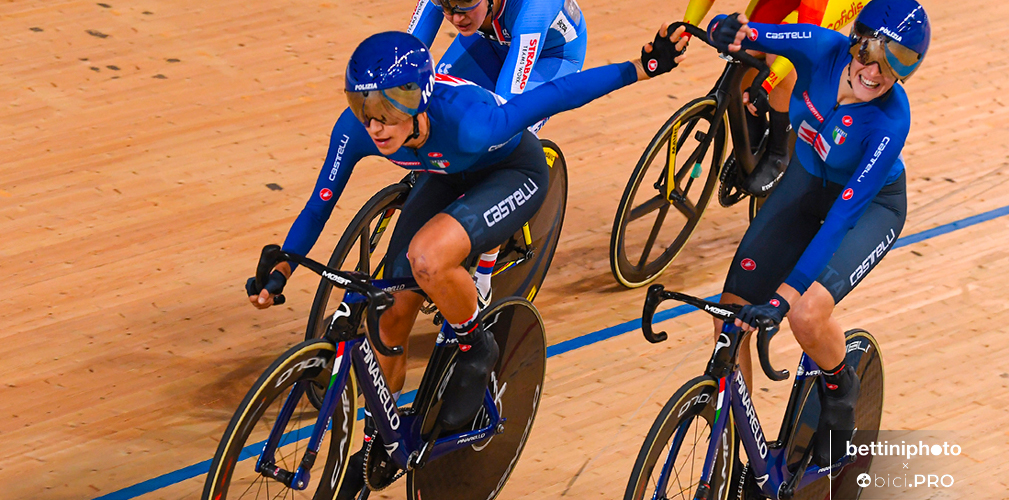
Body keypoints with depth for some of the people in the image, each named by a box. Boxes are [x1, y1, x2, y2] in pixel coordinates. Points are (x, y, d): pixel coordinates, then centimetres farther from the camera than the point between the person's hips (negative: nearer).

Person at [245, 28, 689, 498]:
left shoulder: (468, 124, -42)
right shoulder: (355, 130, -27)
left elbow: (557, 93, -32)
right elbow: (320, 203, -12)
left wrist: (642, 67, -32)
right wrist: (279, 271, -18)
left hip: (514, 173, -5)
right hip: (449, 176, 5)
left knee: (427, 257, -34)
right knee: (389, 318, 0)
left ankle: (477, 352, -3)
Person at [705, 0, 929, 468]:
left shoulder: (890, 122, -35)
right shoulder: (821, 48, -24)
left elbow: (843, 214, -38)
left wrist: (783, 295, -43)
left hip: (870, 203, -5)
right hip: (806, 183, 5)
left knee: (807, 314, -28)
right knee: (732, 310, -7)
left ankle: (840, 391, 8)